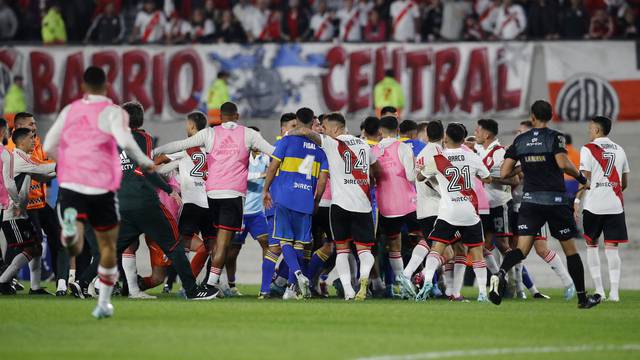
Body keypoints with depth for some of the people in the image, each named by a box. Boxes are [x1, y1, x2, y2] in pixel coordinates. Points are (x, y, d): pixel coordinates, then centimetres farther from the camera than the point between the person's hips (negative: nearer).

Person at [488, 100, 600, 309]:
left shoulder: (520, 140, 7)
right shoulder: (555, 137, -4)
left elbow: (504, 173, 6)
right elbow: (563, 163, -20)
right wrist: (581, 177, -3)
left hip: (530, 200, 2)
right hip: (555, 200, -2)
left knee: (522, 248, -5)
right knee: (570, 249, 10)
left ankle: (500, 275, -35)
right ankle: (582, 298, 17)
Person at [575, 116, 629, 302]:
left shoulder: (588, 149, -1)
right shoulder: (619, 150, 13)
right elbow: (625, 183, 17)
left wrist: (576, 202, -2)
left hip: (593, 205, -3)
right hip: (615, 205, 3)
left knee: (592, 246, 12)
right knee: (612, 248, 2)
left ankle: (599, 290, 6)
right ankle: (614, 291, -7)